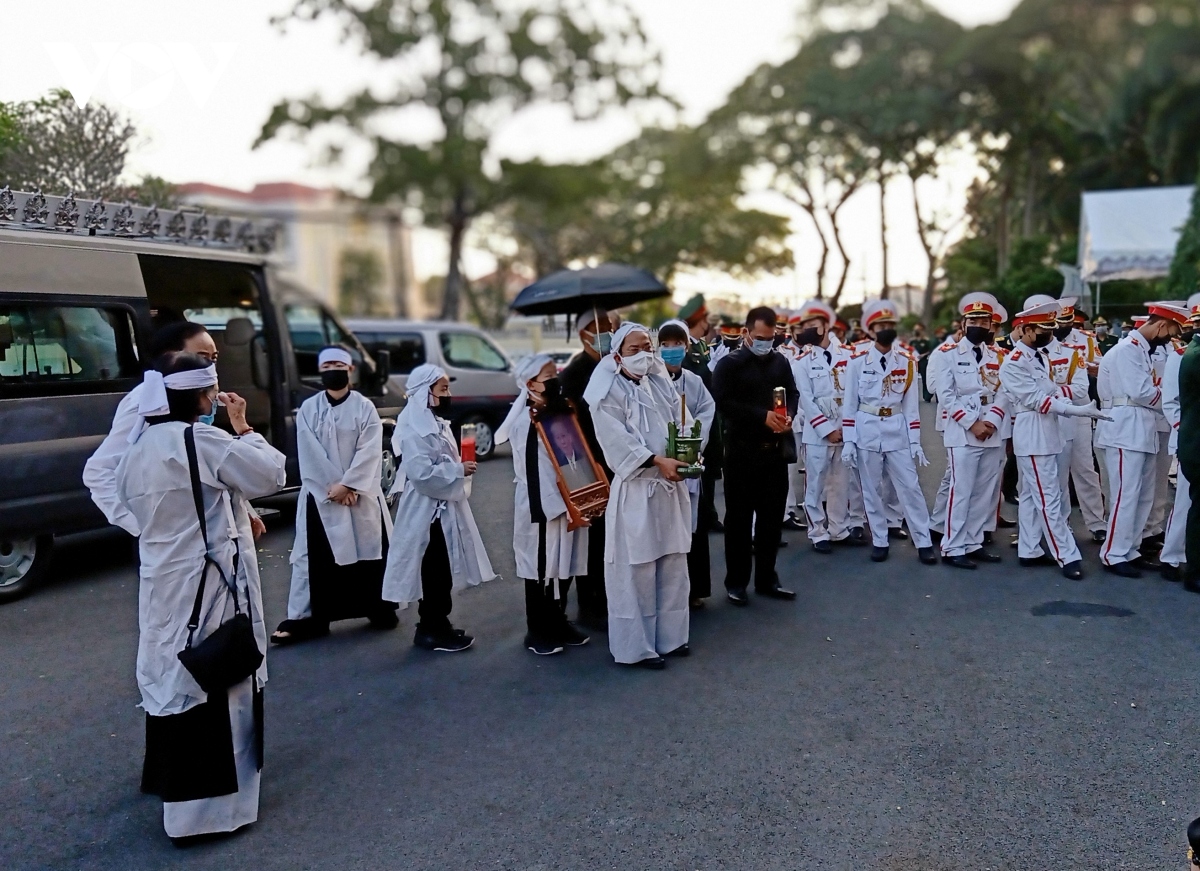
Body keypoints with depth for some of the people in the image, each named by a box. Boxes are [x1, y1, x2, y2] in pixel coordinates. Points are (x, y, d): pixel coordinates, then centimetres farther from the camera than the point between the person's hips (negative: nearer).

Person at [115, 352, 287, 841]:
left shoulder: (138, 448, 9)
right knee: (211, 689, 0)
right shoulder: (199, 440, -17)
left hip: (162, 584, 9)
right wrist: (243, 428, -1)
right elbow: (271, 475, -14)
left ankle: (172, 786, 36)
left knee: (173, 681, 20)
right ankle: (205, 808, 7)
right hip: (204, 586, -9)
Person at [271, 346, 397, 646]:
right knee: (317, 557, 1)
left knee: (370, 552, 6)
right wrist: (333, 487, -13)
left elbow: (369, 453, -8)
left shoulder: (365, 407, 1)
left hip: (362, 494, 0)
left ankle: (380, 610, 20)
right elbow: (310, 455, -4)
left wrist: (346, 485, -17)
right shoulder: (308, 409, 3)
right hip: (320, 495, 1)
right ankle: (307, 618, 6)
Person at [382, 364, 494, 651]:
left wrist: (459, 469, 9)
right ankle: (432, 630, 6)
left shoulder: (435, 422, 15)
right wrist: (459, 470, -19)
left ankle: (435, 625, 24)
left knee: (441, 571, 15)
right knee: (434, 571, -3)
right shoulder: (415, 428, -18)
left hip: (442, 506, 10)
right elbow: (421, 472, -26)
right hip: (428, 510, -10)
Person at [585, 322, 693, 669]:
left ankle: (670, 636, 28)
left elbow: (684, 422, 7)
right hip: (635, 489, -7)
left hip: (671, 486, 7)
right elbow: (618, 439, -16)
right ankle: (637, 646, 11)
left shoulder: (662, 383, 11)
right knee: (637, 571, -1)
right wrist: (658, 461, -23)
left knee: (673, 565, 14)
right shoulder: (608, 392, -8)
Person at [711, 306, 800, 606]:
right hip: (742, 452, -5)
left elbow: (793, 393, 17)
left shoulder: (781, 361, 10)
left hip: (776, 451, 5)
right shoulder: (729, 364, -6)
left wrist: (789, 415, -4)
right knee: (739, 518, 4)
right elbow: (723, 402, -16)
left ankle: (766, 578, 24)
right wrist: (762, 416, -20)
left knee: (772, 517, 11)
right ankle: (736, 582, 14)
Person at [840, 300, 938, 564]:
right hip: (867, 432, -1)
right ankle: (879, 542, 17)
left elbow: (911, 406, 6)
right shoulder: (857, 362, -2)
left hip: (898, 431, 1)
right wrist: (848, 442, -6)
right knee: (872, 490, 6)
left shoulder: (907, 363, 5)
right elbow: (849, 405, -1)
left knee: (910, 488, 1)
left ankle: (924, 543, 8)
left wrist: (915, 442, 2)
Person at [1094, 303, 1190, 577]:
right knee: (1126, 495, -7)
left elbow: (1146, 389, 15)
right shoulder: (1127, 349, -12)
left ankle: (1129, 551, 21)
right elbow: (1140, 392, -18)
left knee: (1144, 496, 13)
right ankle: (1113, 555, 0)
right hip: (1125, 432, -10)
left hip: (1143, 432, 10)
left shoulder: (1144, 350, 19)